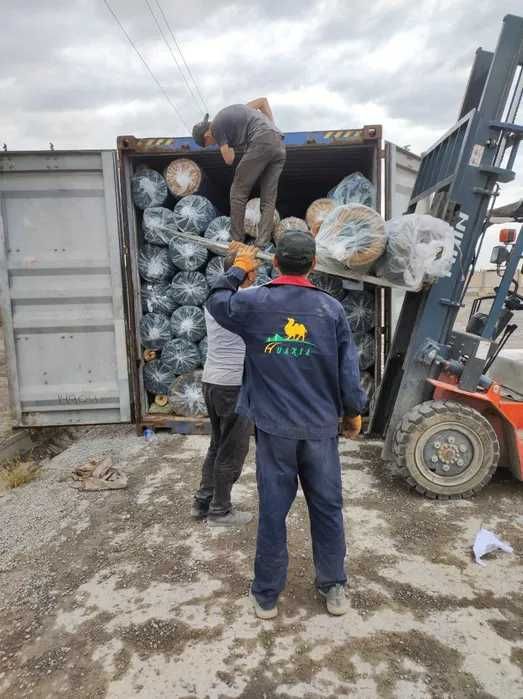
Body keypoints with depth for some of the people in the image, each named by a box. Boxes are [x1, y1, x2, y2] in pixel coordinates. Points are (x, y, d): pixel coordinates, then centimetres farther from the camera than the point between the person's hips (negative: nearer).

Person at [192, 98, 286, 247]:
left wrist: (231, 147, 23)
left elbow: (229, 159, 2)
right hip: (279, 144, 8)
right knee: (269, 198, 4)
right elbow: (263, 100, 31)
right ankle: (262, 243, -4)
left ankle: (236, 241, 2)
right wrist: (272, 125, 22)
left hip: (261, 142, -8)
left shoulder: (216, 126, 7)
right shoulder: (233, 109, 31)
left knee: (239, 192, 3)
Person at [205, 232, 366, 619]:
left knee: (273, 510, 10)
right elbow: (349, 369, -2)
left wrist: (239, 268, 29)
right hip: (321, 427, 1)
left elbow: (216, 301, 15)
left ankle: (267, 595, 25)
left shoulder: (253, 303, -6)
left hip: (274, 427, 0)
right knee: (327, 507, 15)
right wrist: (353, 412, 13)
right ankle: (334, 588, 30)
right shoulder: (331, 308, -4)